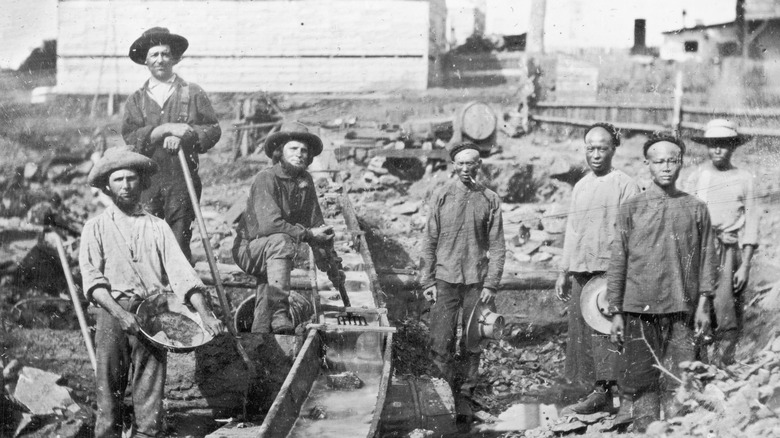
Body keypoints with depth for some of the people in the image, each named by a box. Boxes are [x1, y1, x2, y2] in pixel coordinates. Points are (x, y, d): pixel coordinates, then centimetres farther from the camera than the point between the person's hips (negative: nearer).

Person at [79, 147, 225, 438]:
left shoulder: (157, 227, 19)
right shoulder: (96, 228, 15)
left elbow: (181, 272, 8)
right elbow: (92, 278, 2)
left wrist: (205, 314, -7)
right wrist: (120, 313, -15)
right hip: (113, 308, -1)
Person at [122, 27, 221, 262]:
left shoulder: (193, 93, 11)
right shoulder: (136, 99, 14)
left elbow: (213, 130, 3)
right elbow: (130, 137, -1)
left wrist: (183, 136, -13)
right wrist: (166, 129, -13)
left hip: (182, 180, -1)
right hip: (145, 180, 1)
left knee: (179, 242, -4)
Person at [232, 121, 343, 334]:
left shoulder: (305, 181, 4)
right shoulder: (266, 179, -18)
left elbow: (316, 223, 10)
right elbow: (268, 224, -30)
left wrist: (332, 264, 10)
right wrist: (307, 234, -21)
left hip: (272, 253, 7)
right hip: (248, 249, -7)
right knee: (280, 241, -39)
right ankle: (279, 313, -45)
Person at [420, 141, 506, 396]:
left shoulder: (490, 200, 3)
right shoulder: (441, 197, 3)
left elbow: (497, 246, 3)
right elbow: (429, 242, 6)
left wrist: (491, 285, -4)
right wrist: (427, 281, 1)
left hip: (477, 281, 0)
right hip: (445, 279, 0)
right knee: (440, 344, -5)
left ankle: (466, 391, 20)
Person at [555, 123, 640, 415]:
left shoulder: (625, 185, -2)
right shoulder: (580, 187, 17)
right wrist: (564, 271, 18)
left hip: (611, 268, -6)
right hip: (581, 271, 6)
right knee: (582, 331, 4)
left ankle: (616, 389, -8)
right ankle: (600, 391, 9)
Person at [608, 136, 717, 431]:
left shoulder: (695, 208, 7)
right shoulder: (631, 209, 4)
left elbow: (706, 258, 8)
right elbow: (617, 262, 4)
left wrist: (703, 304, 1)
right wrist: (616, 312, 1)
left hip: (682, 311, 1)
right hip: (639, 308, 0)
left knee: (679, 382, 1)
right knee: (640, 379, 1)